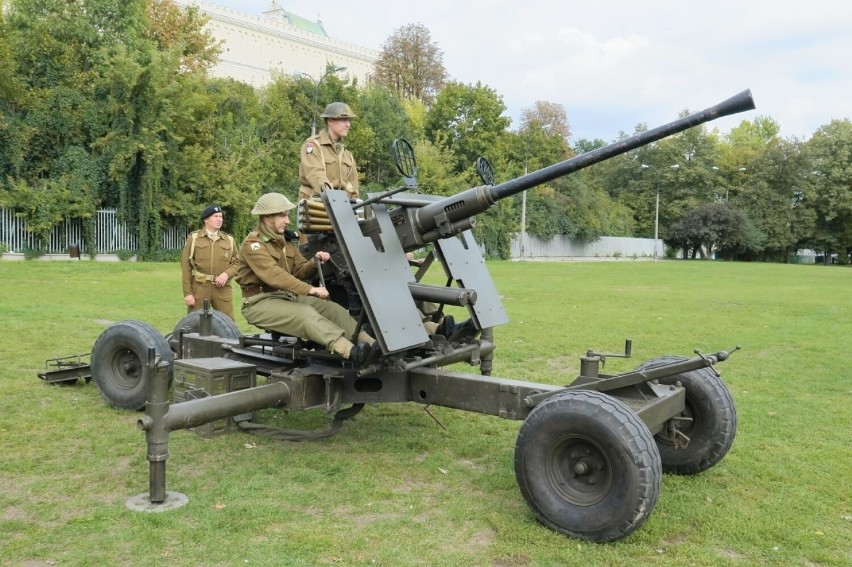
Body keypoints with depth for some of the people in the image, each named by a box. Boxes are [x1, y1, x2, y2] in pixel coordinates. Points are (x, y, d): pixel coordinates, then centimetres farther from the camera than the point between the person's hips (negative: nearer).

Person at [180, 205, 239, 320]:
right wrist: (187, 292, -6)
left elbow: (236, 263, 11)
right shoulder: (193, 238, 4)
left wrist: (227, 273, -11)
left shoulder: (229, 240, 10)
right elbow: (186, 267, 1)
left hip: (222, 289, 2)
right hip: (199, 288, -1)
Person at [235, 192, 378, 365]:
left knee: (331, 308, -13)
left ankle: (371, 344, -30)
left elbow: (300, 272, 8)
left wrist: (315, 262, -14)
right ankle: (351, 352, -51)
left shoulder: (286, 241, 14)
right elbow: (274, 275, -27)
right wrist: (309, 289, -35)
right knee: (305, 313, -32)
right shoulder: (253, 244, -12)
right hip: (261, 302, -8)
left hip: (287, 297, 8)